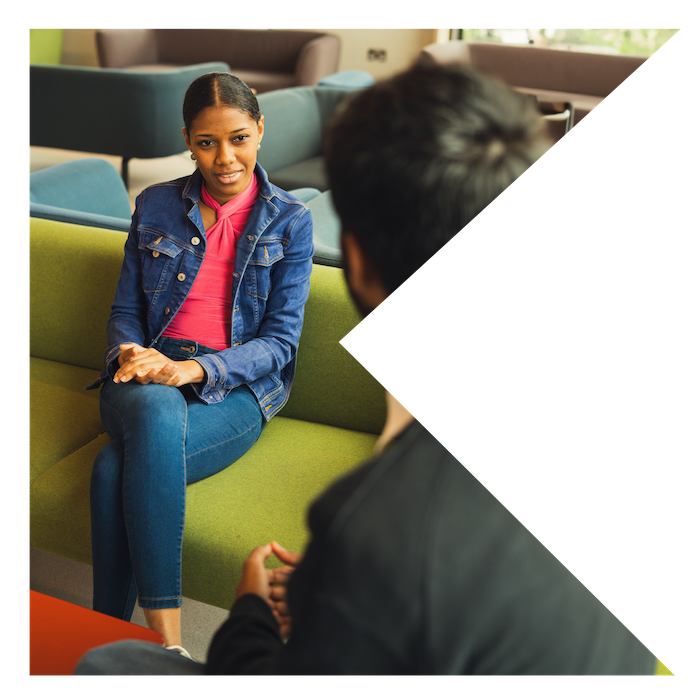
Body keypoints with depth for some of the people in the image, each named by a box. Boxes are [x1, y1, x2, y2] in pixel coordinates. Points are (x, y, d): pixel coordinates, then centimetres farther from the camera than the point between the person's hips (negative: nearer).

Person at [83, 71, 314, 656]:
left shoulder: (289, 220, 4)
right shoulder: (155, 207, 12)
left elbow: (281, 340, -3)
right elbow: (125, 310, 13)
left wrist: (196, 369, -20)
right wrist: (130, 354, -12)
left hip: (236, 388, -2)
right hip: (148, 380, 2)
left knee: (116, 470, -32)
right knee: (158, 412, -37)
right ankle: (166, 641, -33)